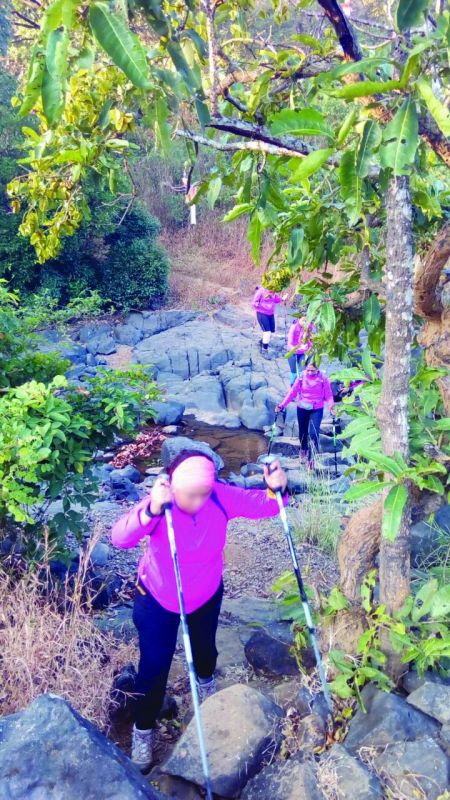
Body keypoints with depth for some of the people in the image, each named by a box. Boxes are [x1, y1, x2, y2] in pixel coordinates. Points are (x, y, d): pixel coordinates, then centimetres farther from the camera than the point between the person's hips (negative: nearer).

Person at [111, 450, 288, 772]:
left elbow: (263, 505, -21)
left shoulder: (222, 496, -29)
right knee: (154, 665, 7)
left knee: (204, 647, 27)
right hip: (157, 597, -2)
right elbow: (120, 538, -51)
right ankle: (143, 730, 36)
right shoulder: (160, 503, -36)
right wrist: (151, 510, -71)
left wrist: (276, 489, -45)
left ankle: (206, 680, 64)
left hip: (206, 594, 3)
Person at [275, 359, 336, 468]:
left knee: (313, 433, -13)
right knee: (302, 432, 16)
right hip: (302, 408, 2)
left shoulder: (323, 378, -13)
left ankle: (311, 458, -2)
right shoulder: (302, 377, -10)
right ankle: (303, 449, 48)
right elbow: (292, 392, -7)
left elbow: (328, 395, -9)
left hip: (317, 410, -2)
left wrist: (331, 407, -27)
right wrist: (282, 405, -14)